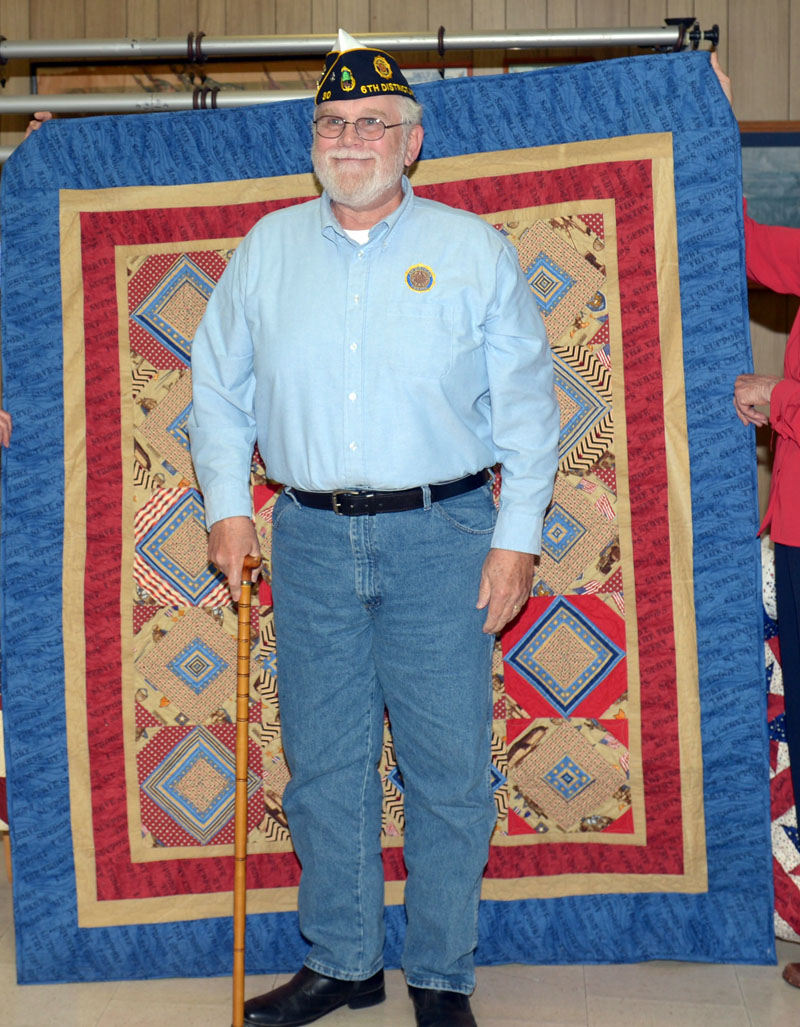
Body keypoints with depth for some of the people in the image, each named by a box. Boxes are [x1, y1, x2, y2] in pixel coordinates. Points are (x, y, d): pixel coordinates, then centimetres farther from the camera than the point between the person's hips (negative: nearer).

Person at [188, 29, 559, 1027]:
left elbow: (527, 403, 3)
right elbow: (218, 385, 16)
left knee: (448, 767, 1)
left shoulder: (476, 249, 4)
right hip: (311, 539, 2)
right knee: (322, 763, 9)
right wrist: (227, 504, 7)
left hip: (439, 538, -2)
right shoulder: (267, 247, 10)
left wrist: (517, 534, -3)